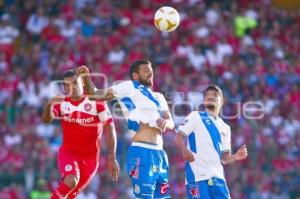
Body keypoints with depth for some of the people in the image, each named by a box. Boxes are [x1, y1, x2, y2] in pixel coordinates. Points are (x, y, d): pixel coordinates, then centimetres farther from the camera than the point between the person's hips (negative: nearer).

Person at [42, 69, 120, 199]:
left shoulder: (96, 102, -6)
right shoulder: (62, 104, -1)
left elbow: (109, 128, -6)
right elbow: (46, 119, -18)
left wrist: (112, 158, -13)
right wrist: (49, 105, -40)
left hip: (90, 158, 1)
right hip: (68, 152, -1)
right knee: (70, 181, -30)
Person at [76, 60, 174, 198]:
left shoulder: (158, 97, 24)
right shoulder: (129, 87, 3)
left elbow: (171, 122, 14)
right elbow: (97, 95, -4)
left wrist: (165, 122, -9)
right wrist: (86, 78, -22)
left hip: (159, 154, 8)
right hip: (141, 153, -8)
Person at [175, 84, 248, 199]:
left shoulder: (225, 128, 24)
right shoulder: (195, 116, 9)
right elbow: (179, 137, -1)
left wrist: (235, 157, -1)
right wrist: (184, 150, -23)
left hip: (218, 177, 5)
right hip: (198, 176, -5)